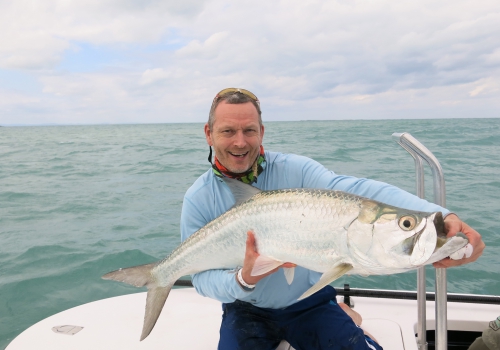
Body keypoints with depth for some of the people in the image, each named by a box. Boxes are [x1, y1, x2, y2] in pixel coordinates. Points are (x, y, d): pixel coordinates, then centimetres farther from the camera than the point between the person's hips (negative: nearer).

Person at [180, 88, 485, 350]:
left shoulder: (295, 170, -15)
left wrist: (438, 215, -48)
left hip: (312, 305, 0)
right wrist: (244, 280, -34)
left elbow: (354, 189, -32)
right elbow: (202, 278, -11)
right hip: (248, 312, 1)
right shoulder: (198, 199, -10)